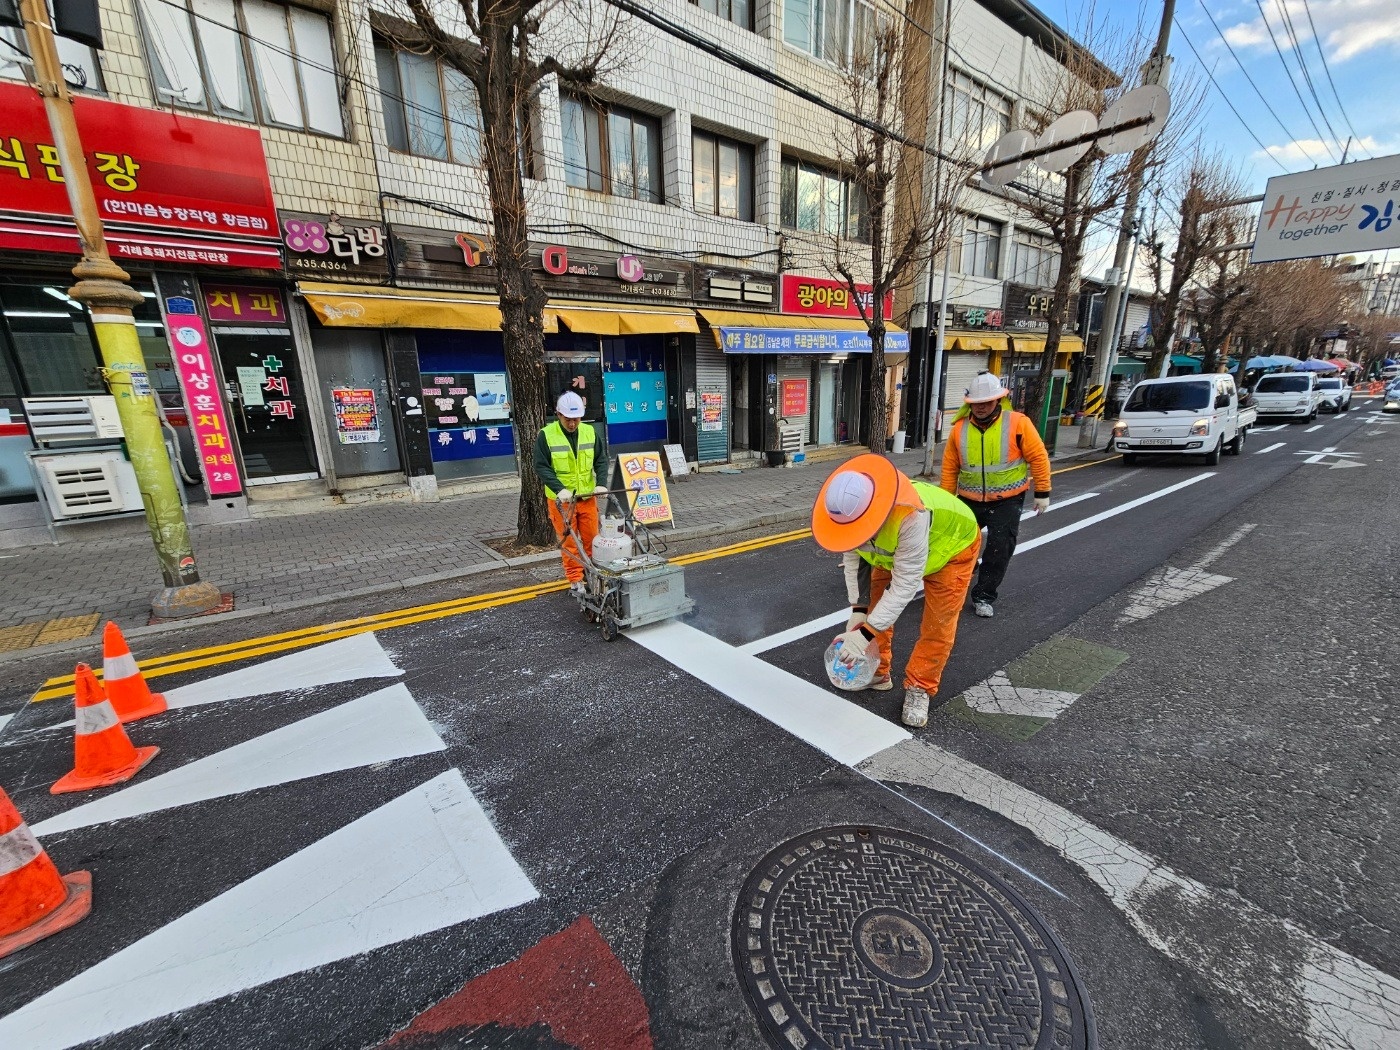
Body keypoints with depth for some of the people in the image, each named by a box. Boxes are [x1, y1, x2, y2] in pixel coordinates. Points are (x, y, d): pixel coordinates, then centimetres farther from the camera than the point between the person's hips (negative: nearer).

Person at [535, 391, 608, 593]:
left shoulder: (589, 432, 2)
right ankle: (575, 580, 15)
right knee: (568, 541, 4)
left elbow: (601, 460, 6)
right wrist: (559, 489, -23)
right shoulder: (546, 435, -8)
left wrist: (601, 483, -10)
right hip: (561, 498, -3)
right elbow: (541, 467, -11)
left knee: (592, 538, 10)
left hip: (587, 496, 3)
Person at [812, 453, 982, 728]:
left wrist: (866, 632, -44)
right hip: (892, 549, 5)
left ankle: (919, 688, 11)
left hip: (952, 543, -5)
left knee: (938, 624, -6)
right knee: (875, 606, 4)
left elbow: (905, 584, -42)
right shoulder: (847, 511, -31)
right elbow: (853, 559, -16)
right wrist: (859, 610, -23)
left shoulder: (910, 516, -49)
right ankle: (877, 673, 20)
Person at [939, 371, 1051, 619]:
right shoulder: (960, 428, -2)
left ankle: (983, 596, 11)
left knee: (999, 550, -4)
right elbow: (950, 467, 4)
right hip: (969, 500, 3)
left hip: (1006, 502, -2)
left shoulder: (1017, 423, -10)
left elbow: (1038, 457, -5)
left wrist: (1042, 493, -4)